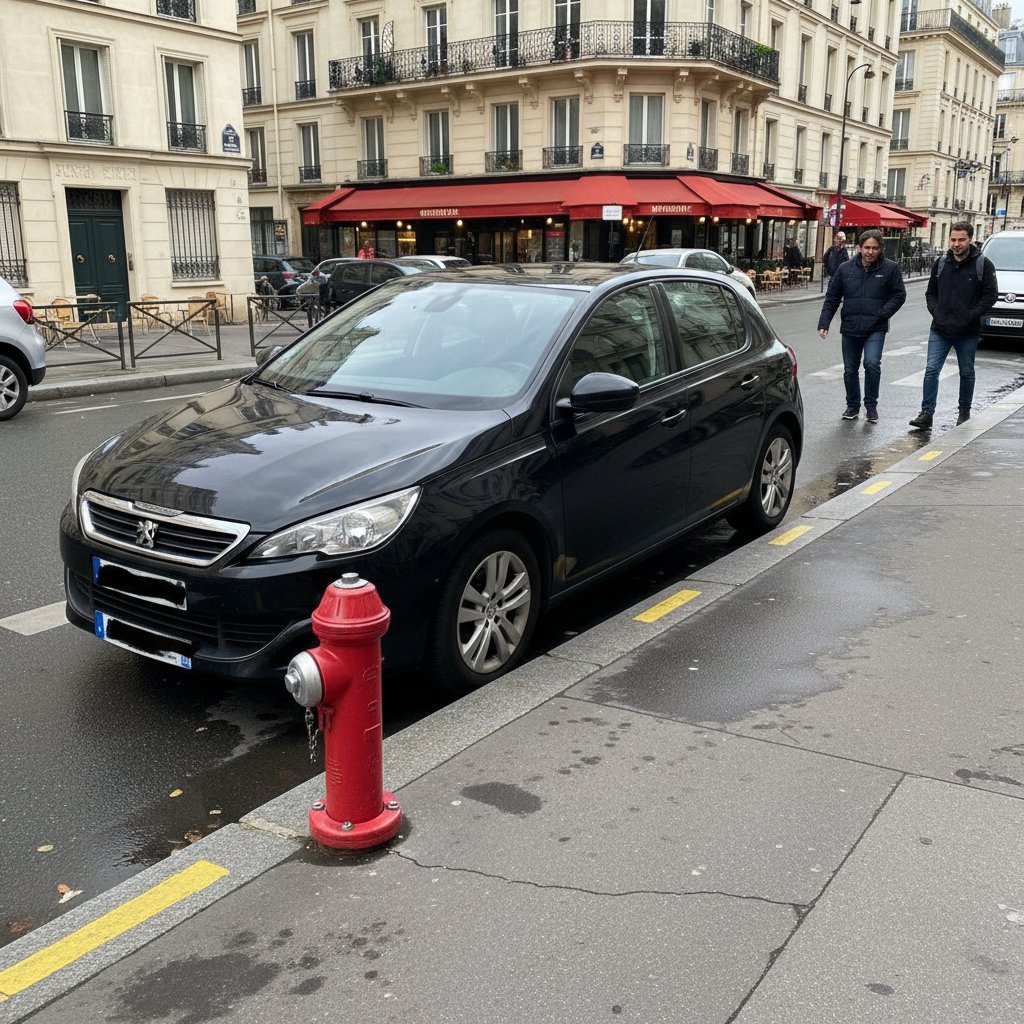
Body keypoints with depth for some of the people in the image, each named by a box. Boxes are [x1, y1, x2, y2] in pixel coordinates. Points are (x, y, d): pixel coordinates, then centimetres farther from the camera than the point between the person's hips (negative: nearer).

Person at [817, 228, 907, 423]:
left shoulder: (890, 268, -1)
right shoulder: (846, 268, 3)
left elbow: (899, 295, 3)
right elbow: (832, 297, 7)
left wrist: (882, 314, -10)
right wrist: (824, 323, -1)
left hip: (875, 329, -3)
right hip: (850, 329, 3)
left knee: (872, 363, -19)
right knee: (850, 370, 10)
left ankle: (871, 405, 1)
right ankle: (853, 406, 28)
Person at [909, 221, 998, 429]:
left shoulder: (983, 264, -4)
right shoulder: (940, 263, 6)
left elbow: (991, 295, -6)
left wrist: (969, 317, -14)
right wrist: (937, 314, -4)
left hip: (968, 332, -2)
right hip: (940, 330, 2)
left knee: (967, 373, 12)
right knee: (931, 370, -6)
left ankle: (964, 412, 26)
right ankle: (926, 413, -4)